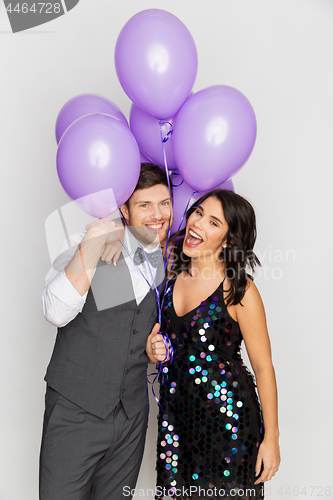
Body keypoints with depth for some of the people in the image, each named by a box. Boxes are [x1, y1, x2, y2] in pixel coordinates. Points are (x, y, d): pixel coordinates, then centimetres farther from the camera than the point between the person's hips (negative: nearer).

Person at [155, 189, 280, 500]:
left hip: (227, 416, -5)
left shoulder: (239, 291, -19)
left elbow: (263, 367, -13)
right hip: (176, 408, 5)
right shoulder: (175, 271, -3)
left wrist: (271, 438, -8)